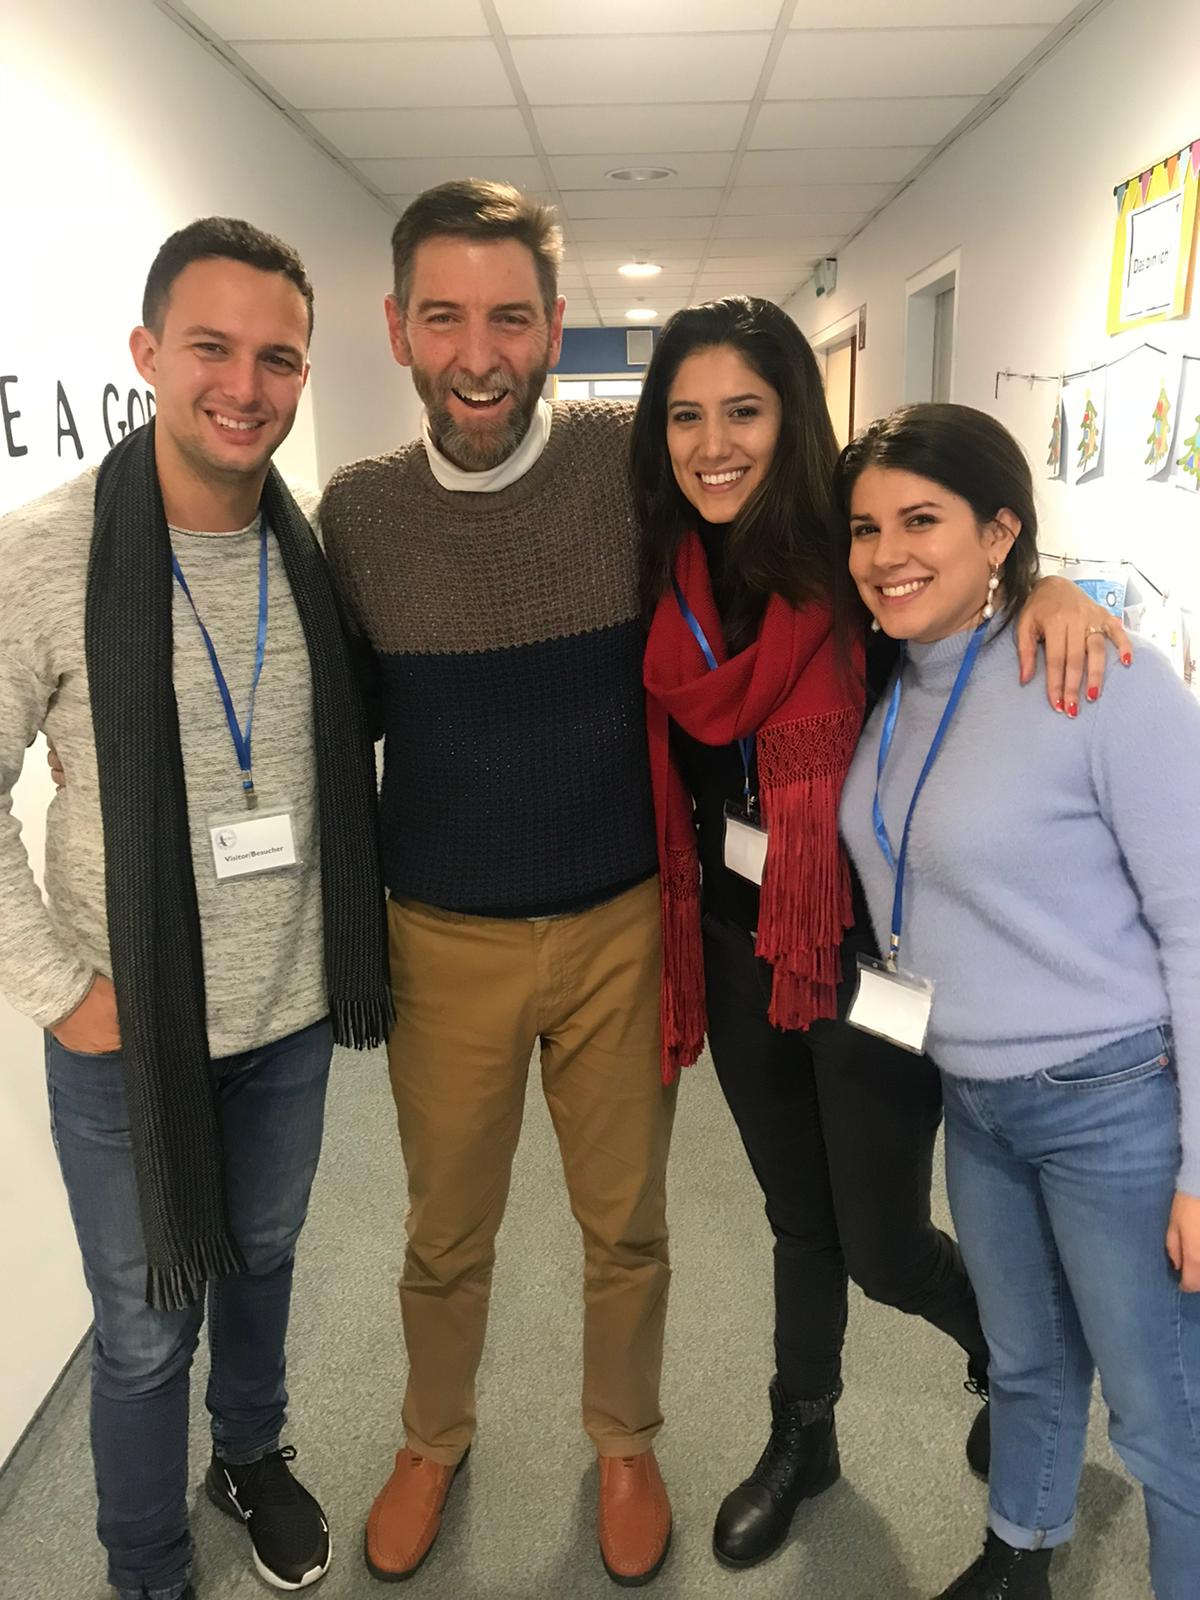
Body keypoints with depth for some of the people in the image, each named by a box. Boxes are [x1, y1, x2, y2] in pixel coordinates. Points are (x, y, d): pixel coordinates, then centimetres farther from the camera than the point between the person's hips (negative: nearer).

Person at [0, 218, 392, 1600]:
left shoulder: (319, 555, -4)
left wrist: (347, 934, 3)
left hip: (292, 1013, 4)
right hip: (129, 1032, -3)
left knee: (263, 1259, 25)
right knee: (146, 1328, 14)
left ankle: (253, 1457, 54)